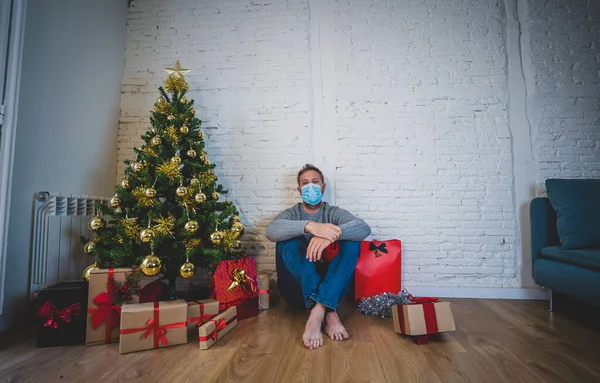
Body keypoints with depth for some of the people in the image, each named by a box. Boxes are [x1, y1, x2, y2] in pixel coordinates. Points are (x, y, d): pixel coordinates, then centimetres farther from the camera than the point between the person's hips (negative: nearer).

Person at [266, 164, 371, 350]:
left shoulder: (334, 213, 7)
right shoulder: (291, 214, 5)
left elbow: (364, 228, -15)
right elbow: (271, 230, -21)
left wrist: (332, 235, -36)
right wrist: (309, 226, -39)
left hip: (331, 287, 1)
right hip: (298, 289, 0)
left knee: (352, 241, -21)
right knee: (288, 239, -25)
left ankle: (318, 310, -32)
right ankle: (329, 312, -32)